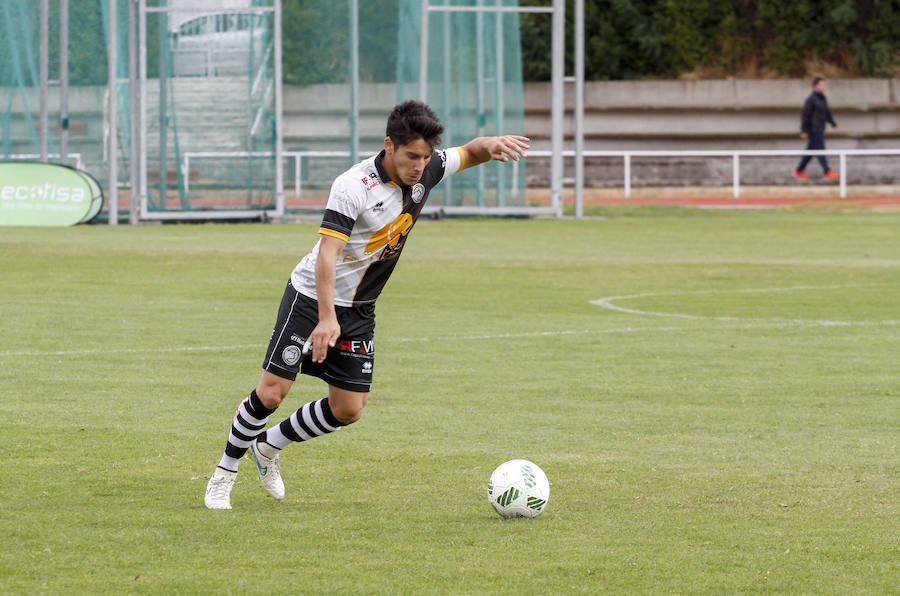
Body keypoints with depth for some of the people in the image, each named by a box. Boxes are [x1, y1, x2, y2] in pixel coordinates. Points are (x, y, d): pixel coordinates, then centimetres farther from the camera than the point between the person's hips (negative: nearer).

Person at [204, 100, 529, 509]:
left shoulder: (425, 170, -7)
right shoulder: (353, 187, -26)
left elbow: (470, 153, 10)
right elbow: (327, 254, -32)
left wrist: (492, 145, -16)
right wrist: (326, 318, -43)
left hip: (359, 310, 6)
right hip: (311, 296, -6)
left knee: (348, 409, 3)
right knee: (273, 390, -9)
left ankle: (268, 446, 24)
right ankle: (225, 471, 10)